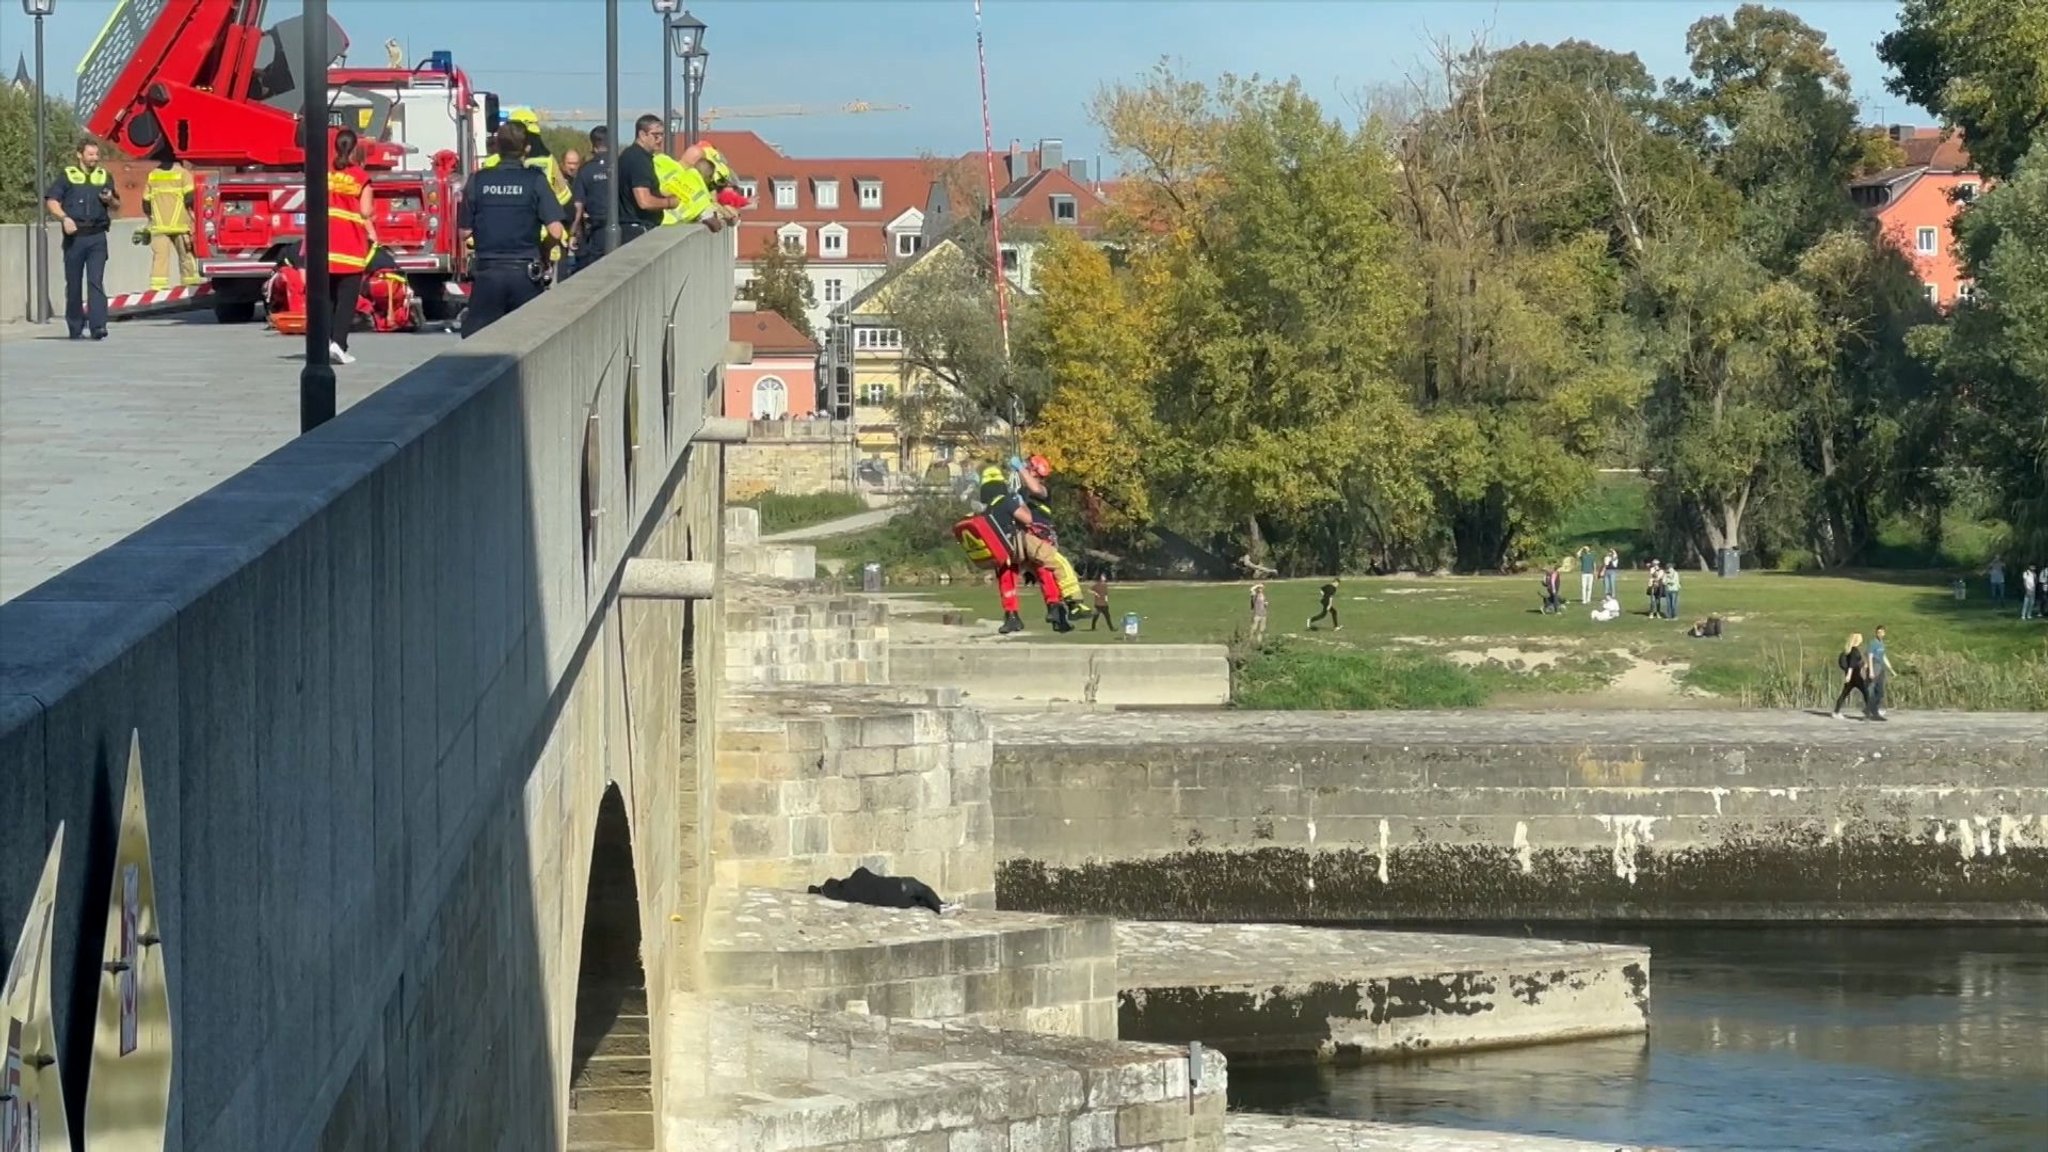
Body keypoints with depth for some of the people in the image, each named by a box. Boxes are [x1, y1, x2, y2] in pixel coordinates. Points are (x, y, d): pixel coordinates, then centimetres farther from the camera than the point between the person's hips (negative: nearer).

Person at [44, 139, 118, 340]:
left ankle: (98, 326, -18)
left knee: (96, 281, -10)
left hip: (97, 236, 1)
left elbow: (116, 204, 22)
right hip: (74, 236, -1)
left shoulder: (104, 176, 15)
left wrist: (110, 200, -1)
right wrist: (65, 218, -17)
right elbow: (51, 201, -1)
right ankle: (75, 328, 14)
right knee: (73, 283, 5)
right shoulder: (67, 176, 7)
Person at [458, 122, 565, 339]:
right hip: (525, 274, -1)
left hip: (487, 273, 1)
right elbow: (555, 231, -9)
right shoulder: (535, 181, -5)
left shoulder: (478, 180, -1)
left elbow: (465, 232, 3)